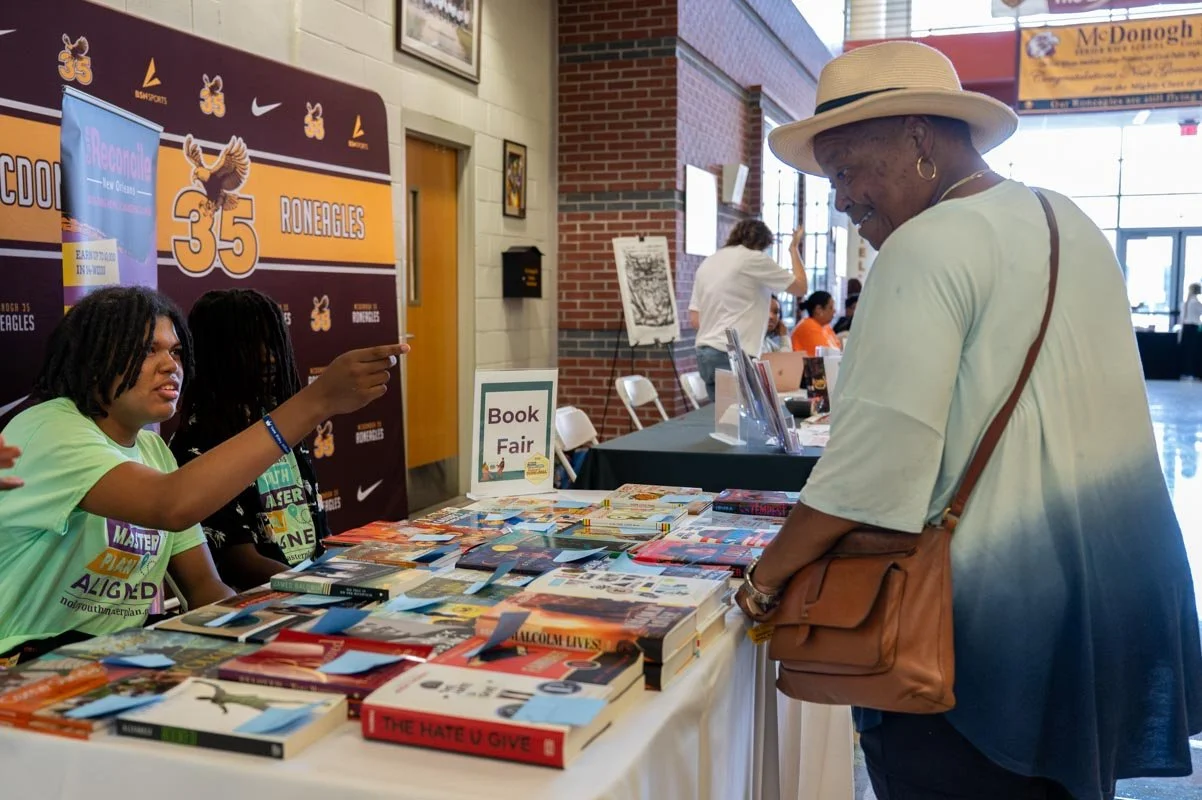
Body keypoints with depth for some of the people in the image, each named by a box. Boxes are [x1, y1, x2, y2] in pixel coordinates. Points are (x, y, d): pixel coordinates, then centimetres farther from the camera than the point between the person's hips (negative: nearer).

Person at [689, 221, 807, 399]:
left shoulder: (707, 263, 15)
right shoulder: (755, 259, -4)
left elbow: (694, 320, 13)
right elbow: (800, 288, 7)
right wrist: (794, 249, 19)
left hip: (704, 354, 8)